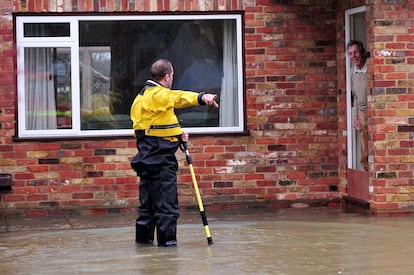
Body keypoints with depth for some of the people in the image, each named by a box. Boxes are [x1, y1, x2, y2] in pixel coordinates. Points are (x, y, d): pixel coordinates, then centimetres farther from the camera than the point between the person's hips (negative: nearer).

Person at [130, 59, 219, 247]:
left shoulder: (143, 96, 19)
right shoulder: (158, 95, -14)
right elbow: (179, 97, -34)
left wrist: (176, 133, 6)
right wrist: (202, 98, -50)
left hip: (147, 156, 10)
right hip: (160, 156, -10)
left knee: (148, 197, 16)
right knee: (166, 198, -6)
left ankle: (143, 235, 21)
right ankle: (166, 238, -5)